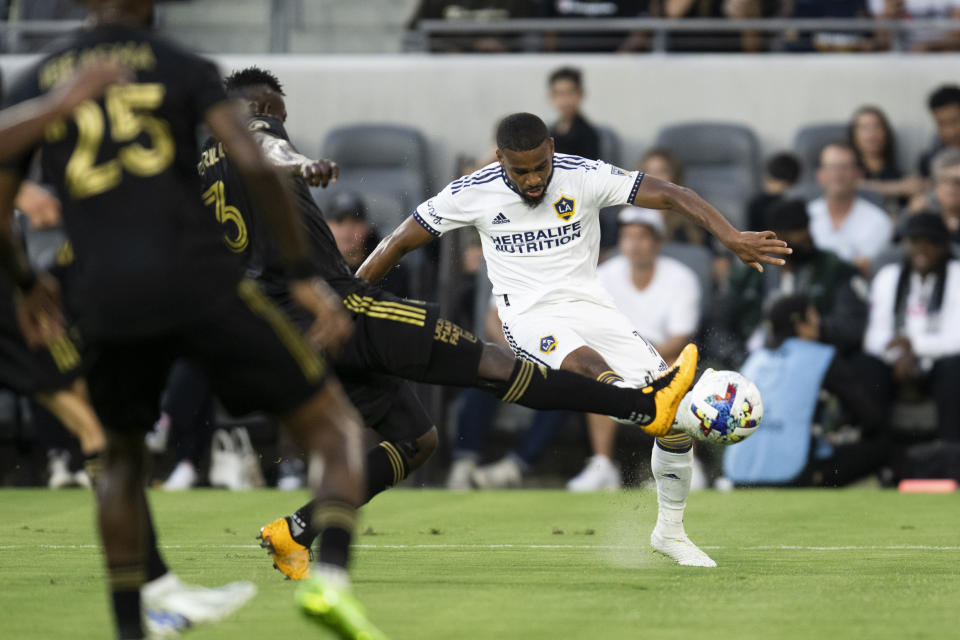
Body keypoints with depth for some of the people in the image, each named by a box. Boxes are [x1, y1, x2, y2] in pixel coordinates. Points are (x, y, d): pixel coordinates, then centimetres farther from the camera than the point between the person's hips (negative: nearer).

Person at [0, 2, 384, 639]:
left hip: (110, 300, 3)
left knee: (122, 456, 28)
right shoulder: (181, 67, 7)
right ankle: (332, 578, -18)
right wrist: (306, 276, -2)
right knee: (334, 423, 6)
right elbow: (256, 165, -7)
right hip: (200, 282, -3)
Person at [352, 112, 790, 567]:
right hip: (529, 316, -2)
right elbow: (401, 241, 5)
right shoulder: (474, 193, -5)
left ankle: (670, 532, 11)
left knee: (676, 412, -8)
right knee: (585, 362, -38)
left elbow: (670, 196, -12)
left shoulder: (585, 177, -7)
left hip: (589, 305, 2)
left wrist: (731, 237, -26)